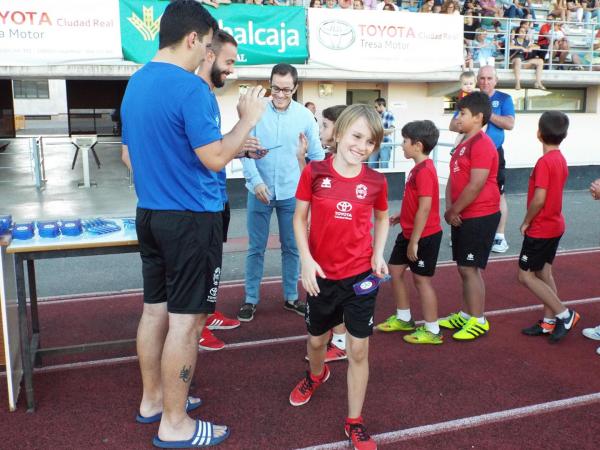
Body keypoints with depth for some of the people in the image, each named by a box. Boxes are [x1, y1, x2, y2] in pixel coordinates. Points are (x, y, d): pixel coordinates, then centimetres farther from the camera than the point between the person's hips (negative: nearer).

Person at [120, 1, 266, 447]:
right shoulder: (190, 87, -17)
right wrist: (248, 120, -7)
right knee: (185, 319, 0)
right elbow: (214, 158, -19)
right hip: (190, 219, -9)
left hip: (150, 213, 9)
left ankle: (153, 399, 31)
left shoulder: (135, 83, 11)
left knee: (155, 309, 17)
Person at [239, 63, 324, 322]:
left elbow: (317, 154, 4)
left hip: (291, 192, 2)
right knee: (256, 248, 7)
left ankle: (291, 297, 28)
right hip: (260, 191, -1)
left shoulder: (305, 115, -2)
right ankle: (251, 299, 21)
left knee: (292, 248, 12)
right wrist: (256, 181, -21)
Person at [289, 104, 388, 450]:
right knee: (317, 339, 21)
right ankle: (316, 375, 56)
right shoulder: (314, 172, -9)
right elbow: (300, 218, -1)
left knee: (358, 350, 4)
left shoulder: (376, 182, -7)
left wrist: (378, 253, -4)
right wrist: (306, 259, -11)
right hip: (321, 275, 1)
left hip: (361, 276, 0)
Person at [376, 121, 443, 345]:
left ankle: (432, 331, 14)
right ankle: (403, 318, 31)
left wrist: (414, 241, -23)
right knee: (394, 270, 16)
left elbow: (425, 208, -25)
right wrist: (401, 217, 12)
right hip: (409, 233, 10)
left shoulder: (424, 171, -22)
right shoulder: (419, 168, 9)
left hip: (424, 236, -10)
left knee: (421, 279, 0)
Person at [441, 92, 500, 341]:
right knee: (464, 268, 15)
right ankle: (466, 314, 27)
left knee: (470, 269, -3)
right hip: (463, 216, 9)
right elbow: (453, 178, 12)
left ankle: (478, 321, 9)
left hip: (479, 216, -9)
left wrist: (453, 211, -14)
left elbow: (475, 185, -22)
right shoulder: (464, 143, 15)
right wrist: (449, 208, -2)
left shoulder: (482, 144, -16)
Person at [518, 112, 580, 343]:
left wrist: (526, 222, -12)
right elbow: (552, 193, 11)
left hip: (540, 229, -9)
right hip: (555, 225, 9)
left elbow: (539, 199, -26)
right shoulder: (561, 160, 6)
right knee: (543, 272, 15)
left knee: (526, 275, -1)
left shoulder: (544, 162, -21)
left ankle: (564, 314, 2)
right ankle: (549, 322, 20)